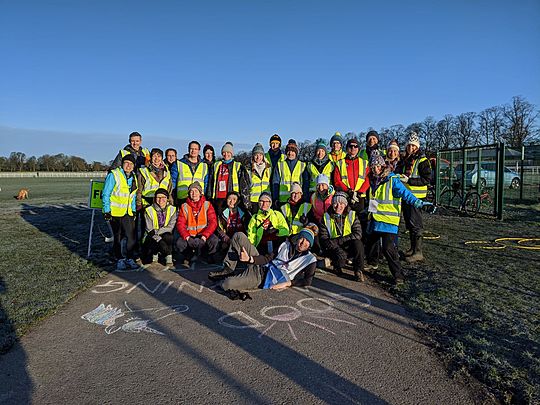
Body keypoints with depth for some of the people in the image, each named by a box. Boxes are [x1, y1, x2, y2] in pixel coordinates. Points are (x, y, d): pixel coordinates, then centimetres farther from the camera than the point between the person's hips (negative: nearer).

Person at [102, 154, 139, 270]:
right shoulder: (113, 175, -8)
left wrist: (133, 210, 14)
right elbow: (105, 194, -8)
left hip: (128, 213, 5)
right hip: (115, 212, -5)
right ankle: (119, 260, 16)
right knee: (117, 237, 4)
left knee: (132, 236, -1)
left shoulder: (133, 178, 11)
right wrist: (106, 211, -11)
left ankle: (129, 259, 13)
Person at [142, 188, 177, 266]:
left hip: (165, 236, 1)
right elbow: (149, 230, -12)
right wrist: (159, 240, -27)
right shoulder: (149, 210, -5)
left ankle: (169, 258, -15)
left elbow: (170, 227, -9)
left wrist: (157, 231, -24)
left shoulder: (172, 210, -1)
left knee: (168, 237, -34)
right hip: (151, 238, -1)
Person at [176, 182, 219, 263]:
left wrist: (204, 236, -21)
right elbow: (180, 224, -2)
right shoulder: (184, 207, 6)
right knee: (179, 243, -29)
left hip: (204, 235, -1)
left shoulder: (207, 205, 4)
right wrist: (187, 236, -20)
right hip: (189, 235, 1)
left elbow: (213, 222, -6)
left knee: (214, 240, -32)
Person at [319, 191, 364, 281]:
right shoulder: (326, 217, -1)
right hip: (333, 248, -1)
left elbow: (358, 234, -13)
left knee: (358, 243, -30)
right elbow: (323, 238, -8)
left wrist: (337, 240, -22)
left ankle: (358, 271, -11)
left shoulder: (352, 215, -2)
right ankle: (337, 267, 4)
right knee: (340, 255, -33)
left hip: (349, 247, 1)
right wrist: (336, 248, -26)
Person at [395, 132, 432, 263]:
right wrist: (399, 177, 4)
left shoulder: (422, 161, -8)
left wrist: (409, 180, -20)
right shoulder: (404, 161, 15)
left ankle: (418, 252, -3)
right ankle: (413, 248, 24)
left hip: (416, 196, -8)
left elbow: (427, 179, -15)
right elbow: (398, 173, 27)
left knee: (415, 224, -8)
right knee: (409, 223, 13)